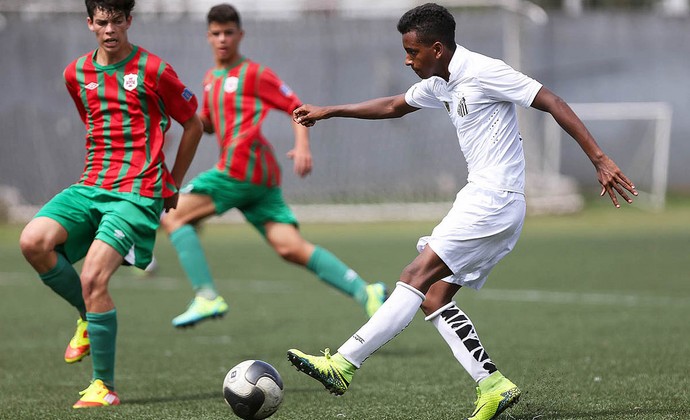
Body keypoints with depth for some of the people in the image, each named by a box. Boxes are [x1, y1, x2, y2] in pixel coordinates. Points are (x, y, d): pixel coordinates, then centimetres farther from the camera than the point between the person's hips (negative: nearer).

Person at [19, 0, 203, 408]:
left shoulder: (153, 70, -3)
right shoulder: (76, 74, 12)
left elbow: (194, 124, 9)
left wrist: (172, 185, 14)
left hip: (138, 194, -5)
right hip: (90, 186, 5)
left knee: (93, 278, -21)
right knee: (33, 241, -21)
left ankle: (105, 387, -9)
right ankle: (90, 319, 4)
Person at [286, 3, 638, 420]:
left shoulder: (484, 72, -12)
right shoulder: (441, 84, 16)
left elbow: (553, 103, -14)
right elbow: (393, 106, 34)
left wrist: (600, 159, -21)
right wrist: (329, 111, 36)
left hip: (494, 201, -10)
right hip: (481, 201, 10)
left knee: (416, 278, -13)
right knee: (434, 297, 3)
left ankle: (342, 365, -16)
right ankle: (493, 385, -1)